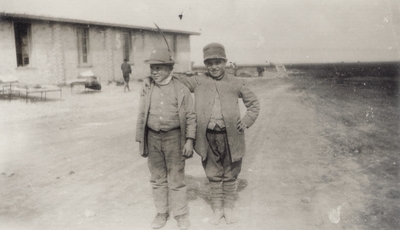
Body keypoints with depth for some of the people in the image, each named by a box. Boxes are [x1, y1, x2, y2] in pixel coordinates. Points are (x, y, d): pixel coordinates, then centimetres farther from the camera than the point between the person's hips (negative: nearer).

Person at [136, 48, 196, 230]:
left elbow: (190, 117, -2)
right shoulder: (147, 90, 6)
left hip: (174, 137, -3)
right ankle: (162, 212, 27)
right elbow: (141, 117, 10)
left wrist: (189, 140, -8)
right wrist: (140, 141, 10)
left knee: (176, 178, 2)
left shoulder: (181, 90, -3)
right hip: (153, 138, 3)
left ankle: (181, 215, 18)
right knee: (157, 178, 12)